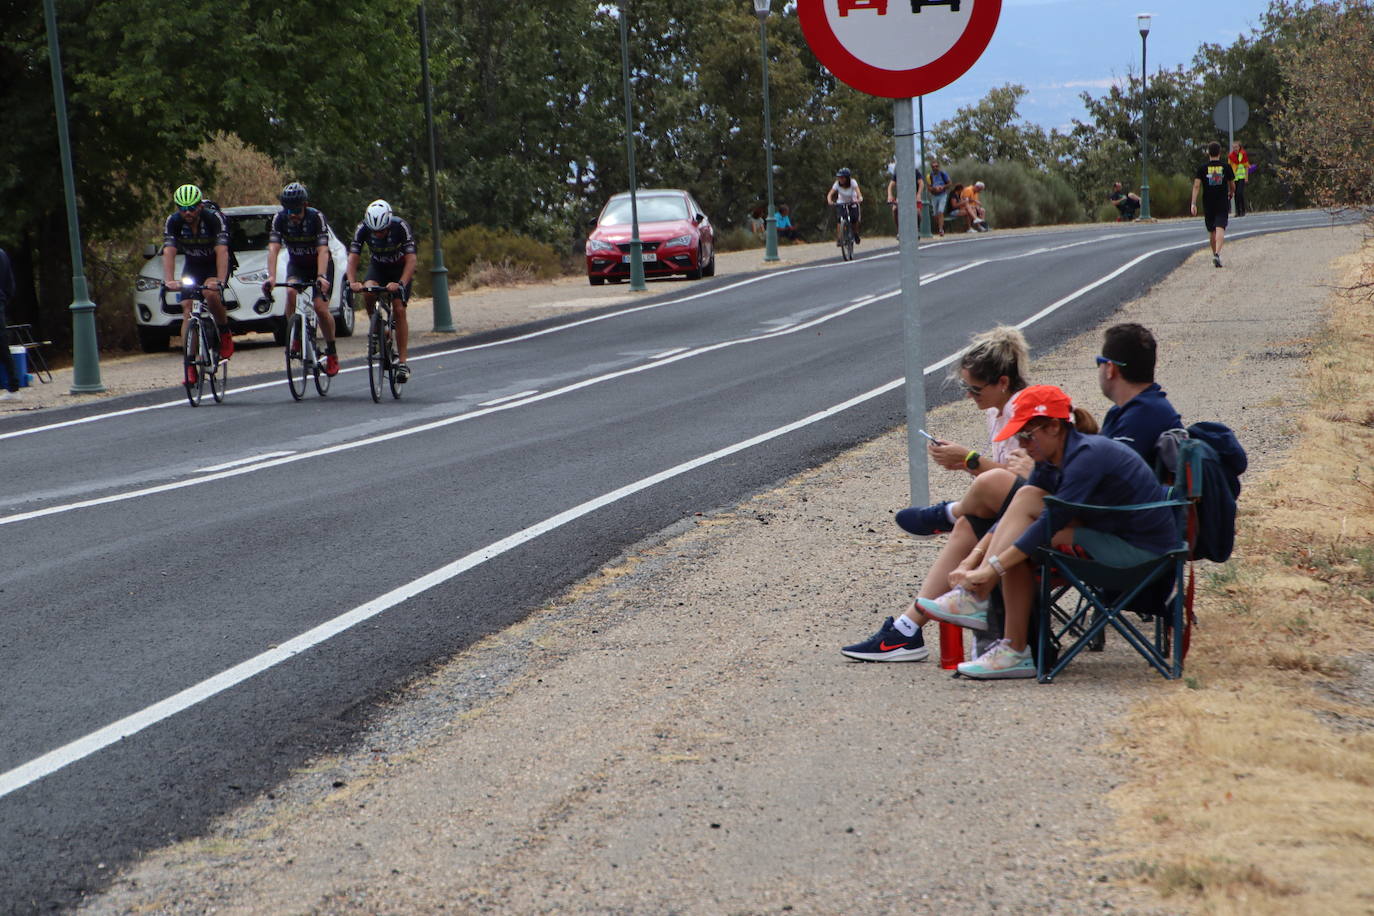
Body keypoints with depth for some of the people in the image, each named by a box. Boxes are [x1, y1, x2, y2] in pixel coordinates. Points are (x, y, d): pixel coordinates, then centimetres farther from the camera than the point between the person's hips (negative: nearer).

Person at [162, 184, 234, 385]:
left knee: (210, 293, -33)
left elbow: (221, 251, -36)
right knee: (187, 311, -12)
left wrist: (220, 280, -49)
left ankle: (225, 333, -9)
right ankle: (190, 364, -11)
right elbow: (169, 252, -28)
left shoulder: (214, 218, -27)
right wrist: (169, 280, -44)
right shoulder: (173, 222, -20)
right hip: (192, 266, 3)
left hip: (215, 265, -3)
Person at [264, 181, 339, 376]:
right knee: (291, 291, -30)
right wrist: (271, 277, -44)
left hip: (320, 265, -2)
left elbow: (323, 251, -35)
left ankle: (332, 352, 3)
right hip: (296, 265, 2)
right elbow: (273, 248, -29)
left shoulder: (317, 217, -27)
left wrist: (321, 277, -51)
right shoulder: (280, 219, -20)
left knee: (320, 307, -17)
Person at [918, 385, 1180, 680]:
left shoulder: (1088, 454, -21)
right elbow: (1011, 520, 6)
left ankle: (976, 599, -17)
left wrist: (992, 568, -27)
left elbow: (1052, 522, -27)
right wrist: (973, 558, -7)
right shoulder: (1051, 462, 6)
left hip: (1142, 553, -9)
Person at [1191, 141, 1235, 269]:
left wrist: (1193, 203, -11)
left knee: (1211, 231, 16)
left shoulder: (1202, 168, -1)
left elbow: (1196, 185, -9)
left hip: (1208, 204, 1)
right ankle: (1217, 254, -29)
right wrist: (1231, 194, 32)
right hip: (1223, 204, -1)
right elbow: (1232, 185, 10)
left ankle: (1215, 254, 28)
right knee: (1220, 229, -10)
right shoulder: (1226, 167, 0)